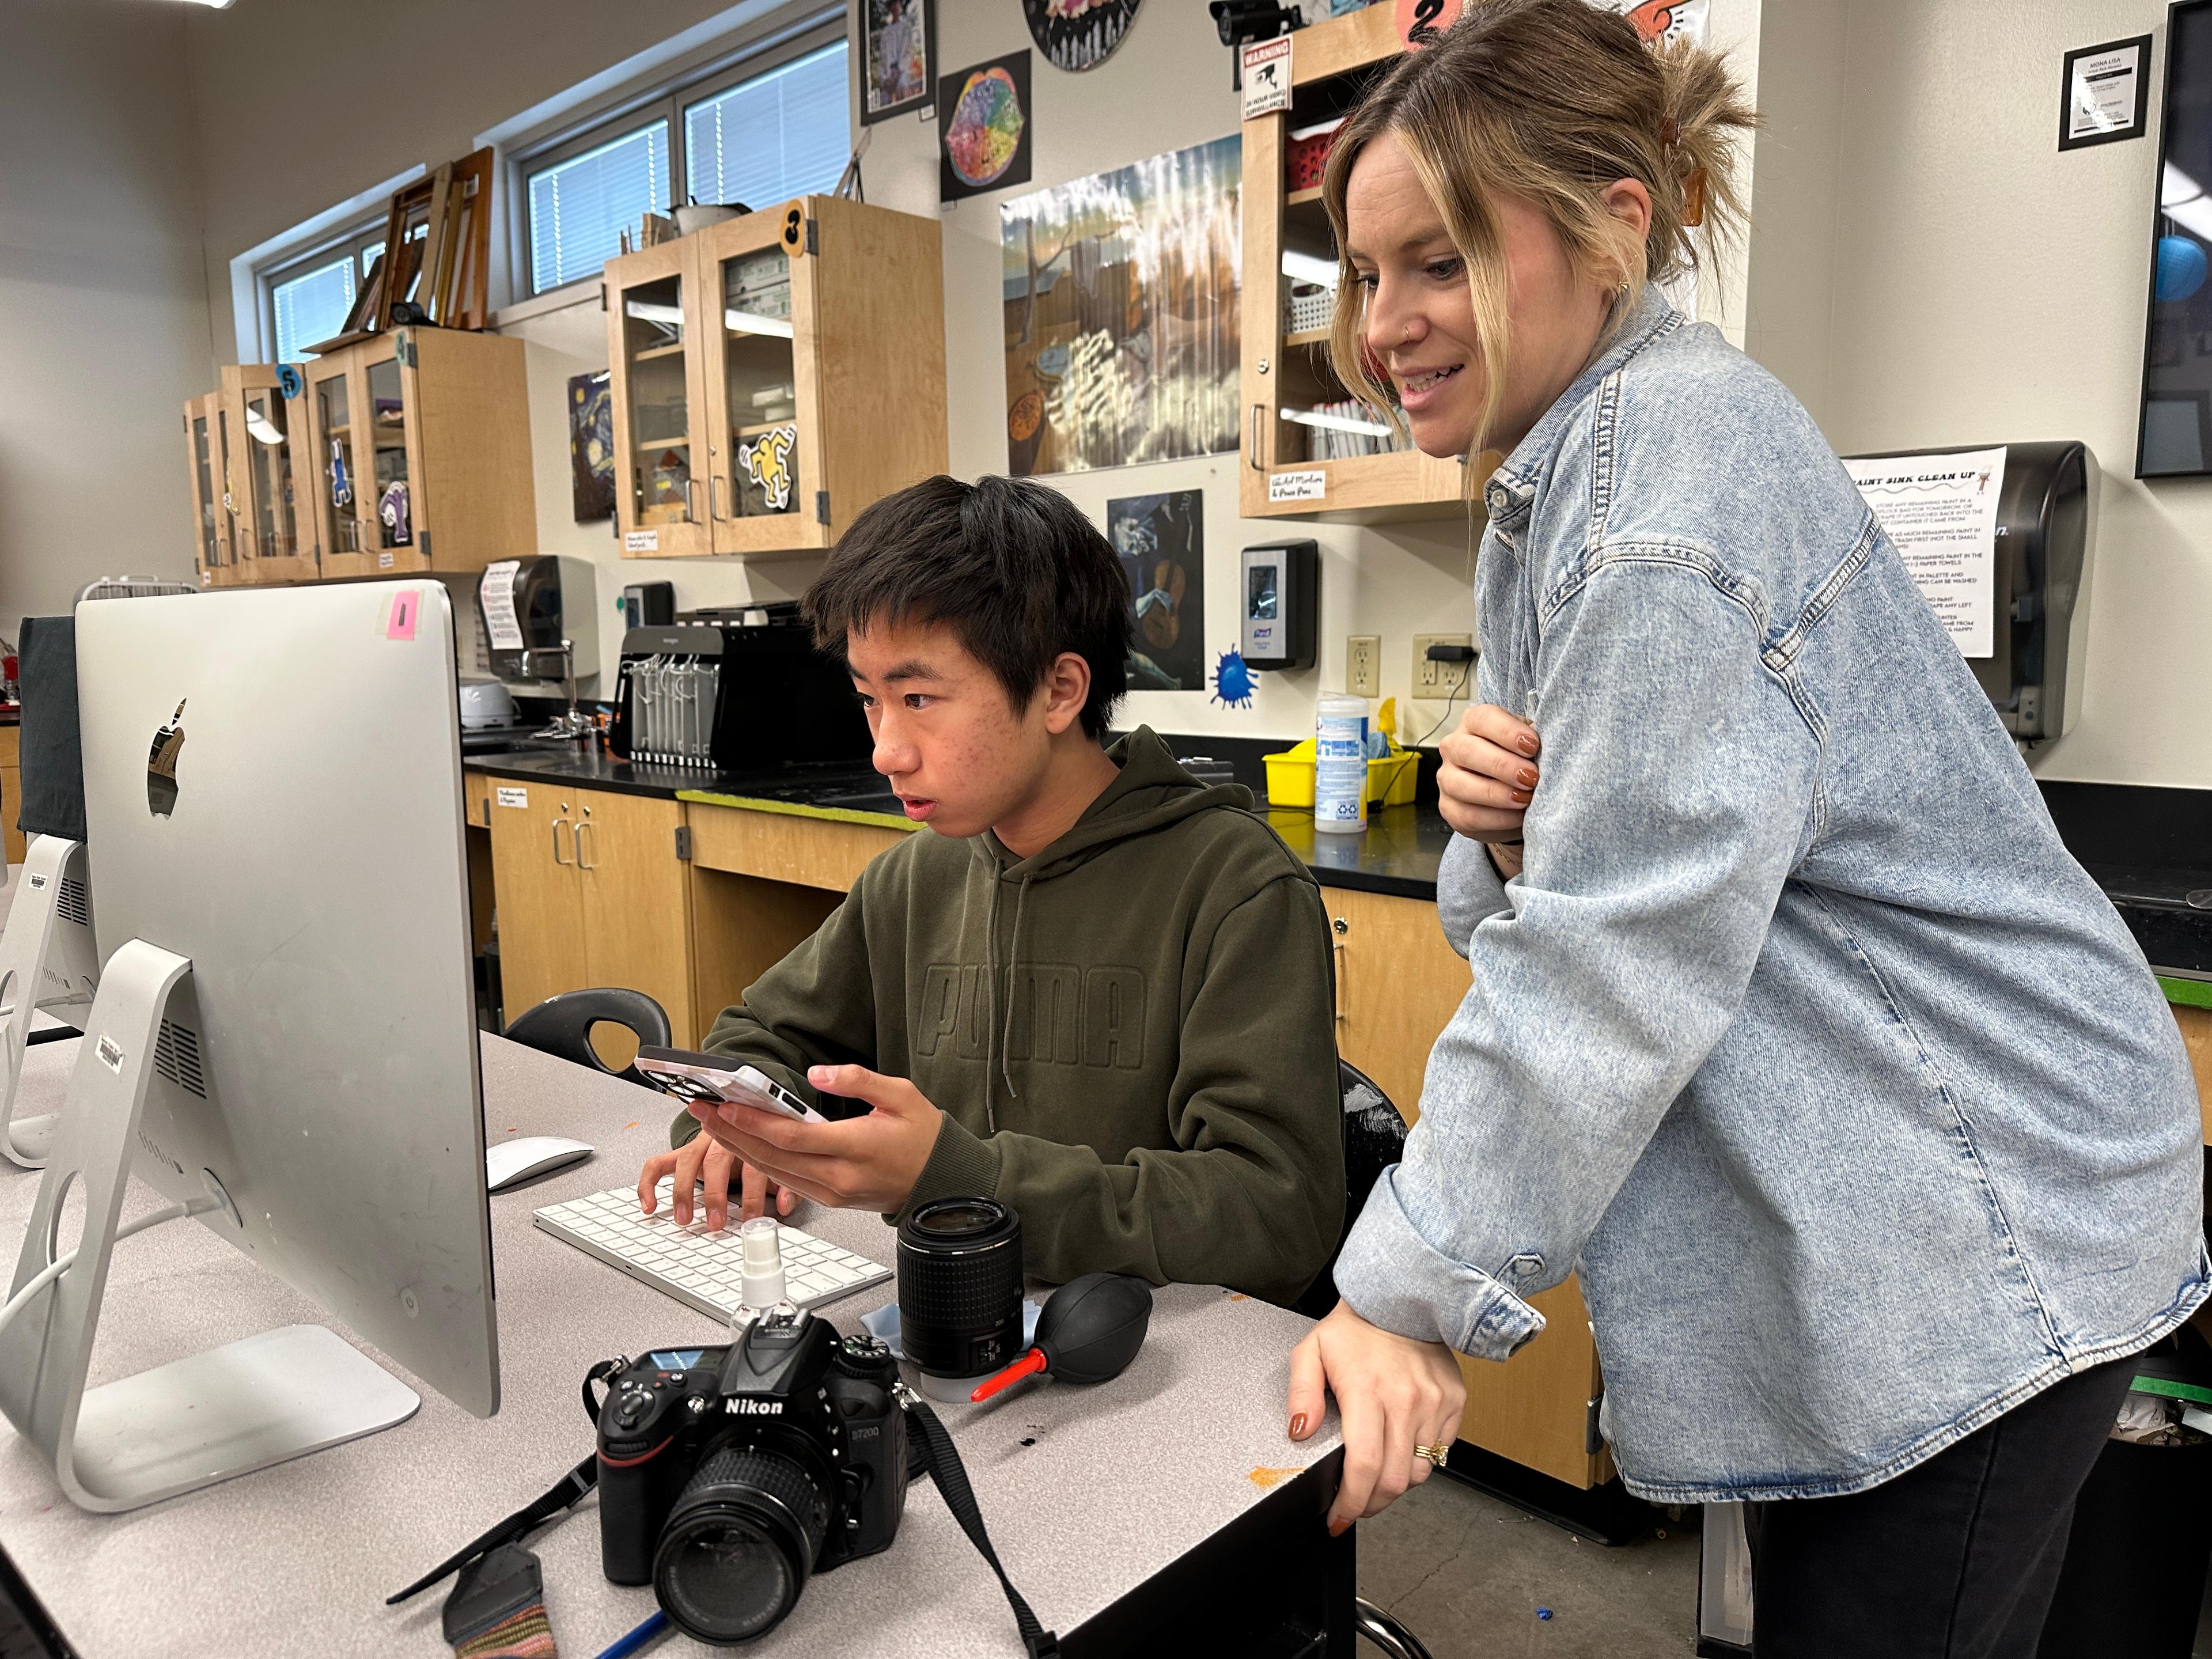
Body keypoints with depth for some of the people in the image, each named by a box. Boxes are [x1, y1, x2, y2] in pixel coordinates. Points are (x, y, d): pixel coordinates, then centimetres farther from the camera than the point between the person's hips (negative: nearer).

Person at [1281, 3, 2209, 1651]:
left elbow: (1613, 962, -25)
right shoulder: (1568, 469, 10)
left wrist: (1410, 1294, -20)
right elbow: (1579, 883, 10)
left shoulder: (1673, 473, -21)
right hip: (1851, 1221, 9)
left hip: (1976, 1235, -9)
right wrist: (1500, 827, -14)